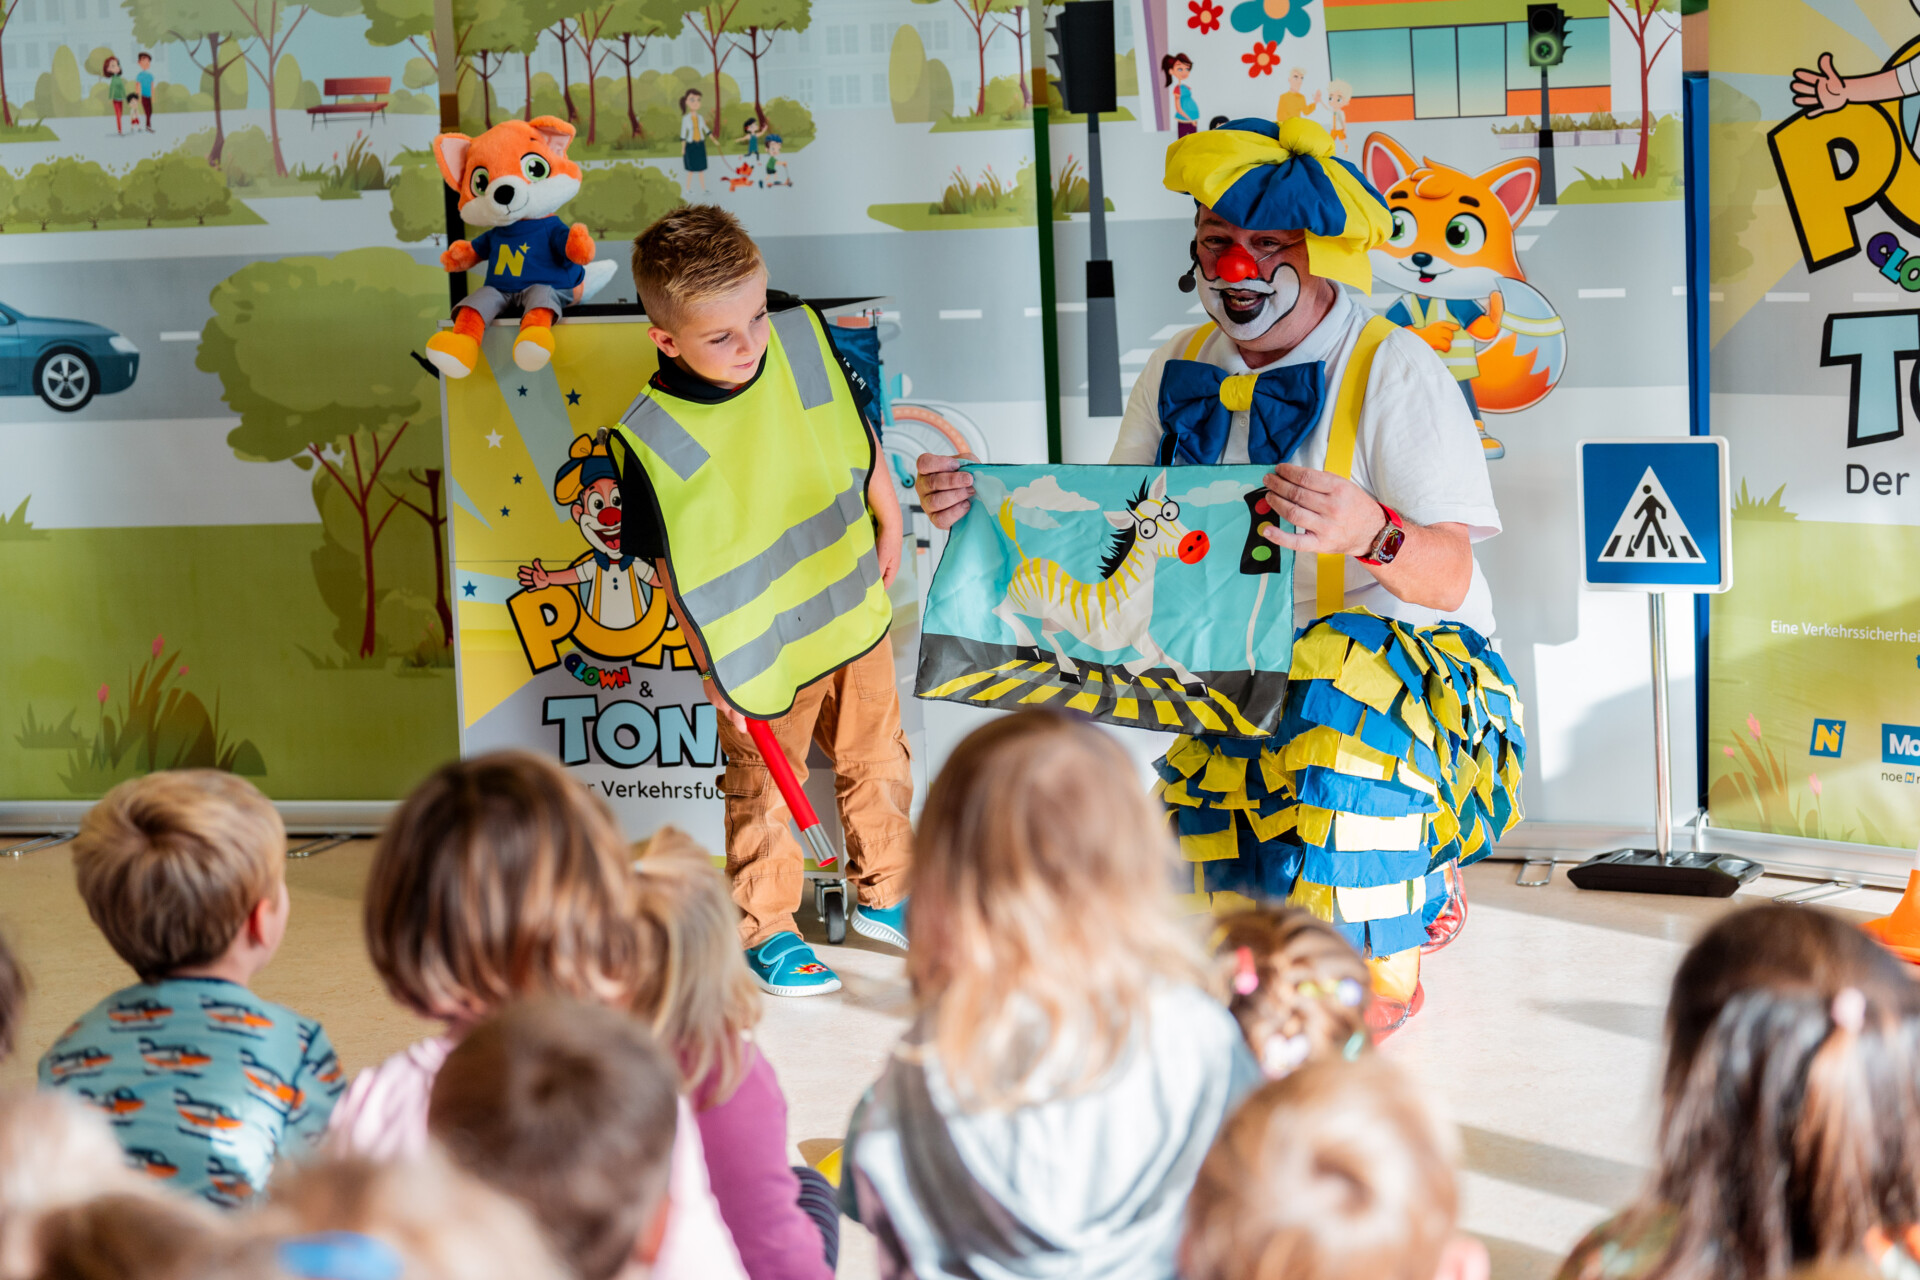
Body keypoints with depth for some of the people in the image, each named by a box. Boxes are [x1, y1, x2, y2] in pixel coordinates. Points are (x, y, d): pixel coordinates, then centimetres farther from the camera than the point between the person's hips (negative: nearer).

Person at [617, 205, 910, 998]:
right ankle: (765, 930, 31)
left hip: (855, 612, 5)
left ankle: (885, 896, 43)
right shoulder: (650, 440, -26)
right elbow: (672, 568, -16)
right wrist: (716, 672, -11)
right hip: (760, 655, -5)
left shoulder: (802, 338, -13)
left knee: (877, 760, 22)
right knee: (763, 792, 10)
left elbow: (855, 431, 6)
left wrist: (887, 518, 16)